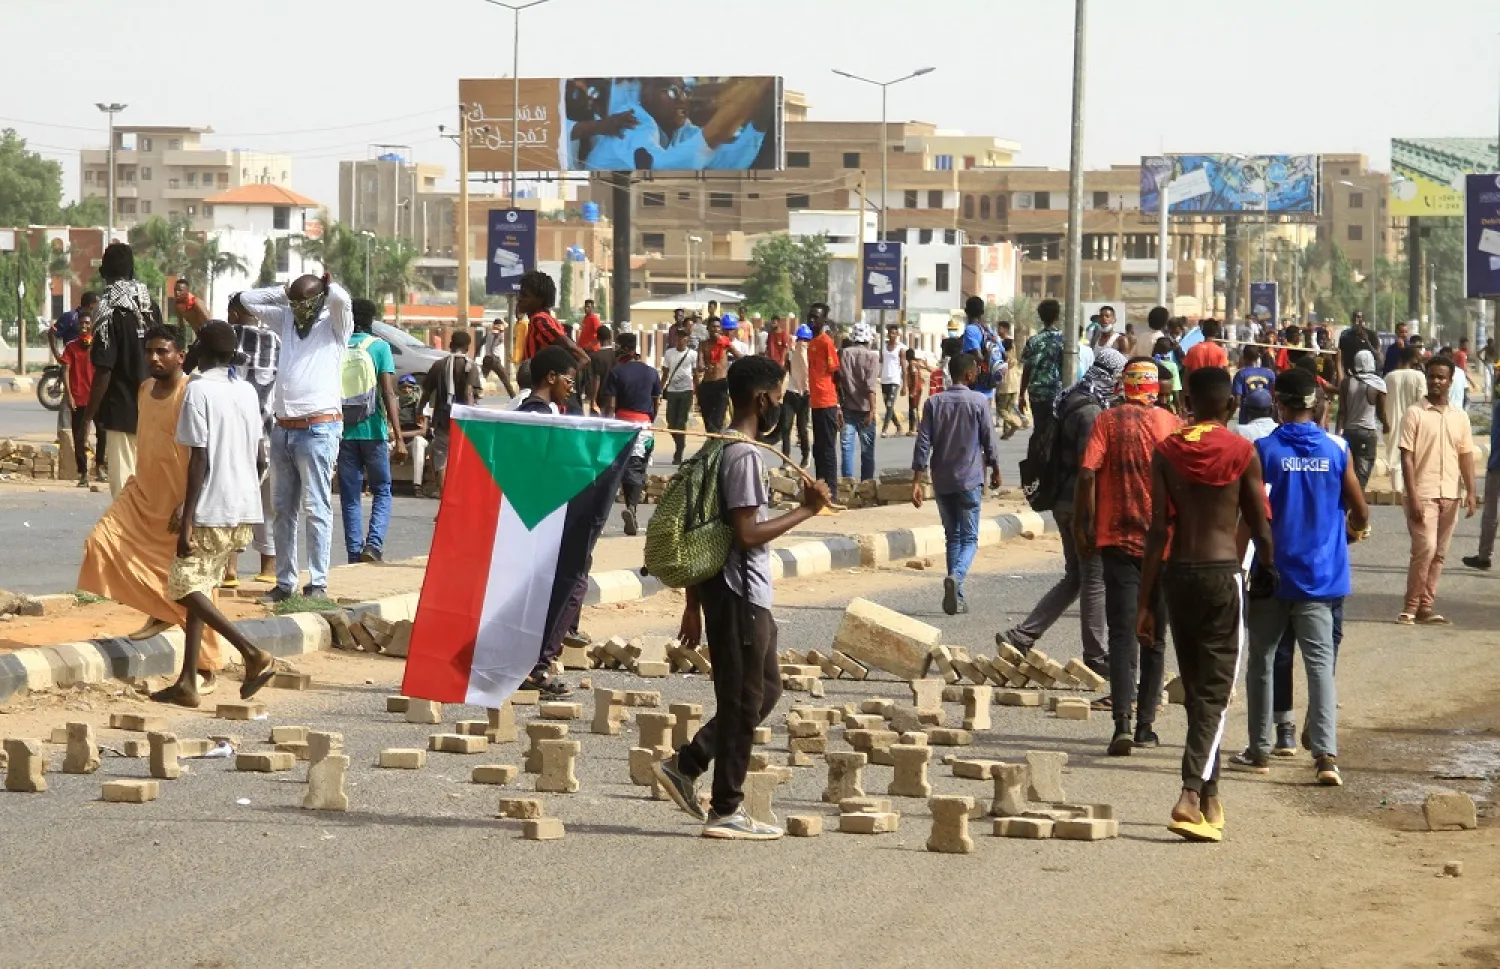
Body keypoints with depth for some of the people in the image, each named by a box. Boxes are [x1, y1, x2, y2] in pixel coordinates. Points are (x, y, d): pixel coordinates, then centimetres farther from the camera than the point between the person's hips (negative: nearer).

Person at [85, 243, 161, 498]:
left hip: (122, 412, -6)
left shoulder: (110, 311, -14)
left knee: (125, 485, -2)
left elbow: (103, 371, -17)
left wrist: (89, 415, -8)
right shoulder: (151, 307, 4)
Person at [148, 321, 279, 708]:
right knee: (199, 588, 13)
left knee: (186, 586, -2)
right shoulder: (247, 391, 11)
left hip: (212, 510, -8)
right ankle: (187, 683, 10)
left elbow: (199, 459, -16)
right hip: (244, 509, 8)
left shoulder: (198, 390, -11)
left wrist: (187, 520, -15)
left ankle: (253, 653, -15)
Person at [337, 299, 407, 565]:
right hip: (372, 430, -2)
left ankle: (355, 553, 5)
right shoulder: (379, 347, -4)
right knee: (382, 490, 10)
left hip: (343, 431, 2)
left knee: (349, 496, 9)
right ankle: (374, 544, -9)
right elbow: (388, 394, -10)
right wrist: (398, 437, -11)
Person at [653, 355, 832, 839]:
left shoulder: (721, 448, 14)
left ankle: (684, 764, 19)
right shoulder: (745, 455, -17)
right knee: (743, 701, -2)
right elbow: (747, 533, -22)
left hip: (736, 592, 10)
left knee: (765, 689, 18)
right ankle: (726, 811, 5)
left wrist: (694, 602, 19)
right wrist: (805, 511, -14)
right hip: (741, 594, -10)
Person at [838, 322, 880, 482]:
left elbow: (837, 381, 1)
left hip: (847, 408, 2)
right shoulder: (872, 356, -6)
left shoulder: (843, 354, 1)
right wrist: (872, 410, -15)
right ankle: (866, 485, 9)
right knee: (867, 450, 7)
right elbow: (871, 386, -14)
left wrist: (838, 405, 8)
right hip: (864, 409, -2)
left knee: (847, 448, 4)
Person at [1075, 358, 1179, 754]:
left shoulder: (1108, 420, -2)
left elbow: (1087, 474, -9)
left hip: (1117, 539, -1)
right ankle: (1144, 726, 15)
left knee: (1122, 634, -3)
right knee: (1154, 636, 12)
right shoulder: (1171, 424, 0)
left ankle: (1122, 723, -19)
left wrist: (1082, 527, 0)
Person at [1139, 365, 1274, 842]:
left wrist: (1144, 601, 2)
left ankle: (1210, 797, 22)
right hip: (1223, 573, -3)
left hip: (1178, 573, 3)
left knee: (1195, 689, 15)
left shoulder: (1166, 451, 2)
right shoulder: (1242, 452, -4)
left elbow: (1158, 530, 0)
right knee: (1215, 691, -3)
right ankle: (1191, 795, -19)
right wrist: (1267, 570, 20)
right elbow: (1260, 526, 1)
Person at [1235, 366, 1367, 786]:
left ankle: (1259, 751, 19)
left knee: (1261, 661, 13)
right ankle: (1326, 753, -15)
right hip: (1320, 575, 1)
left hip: (1272, 575, -1)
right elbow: (1360, 515, 3)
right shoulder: (1336, 449, -1)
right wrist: (1344, 530, 24)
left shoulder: (1263, 450, -7)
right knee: (1320, 663, -1)